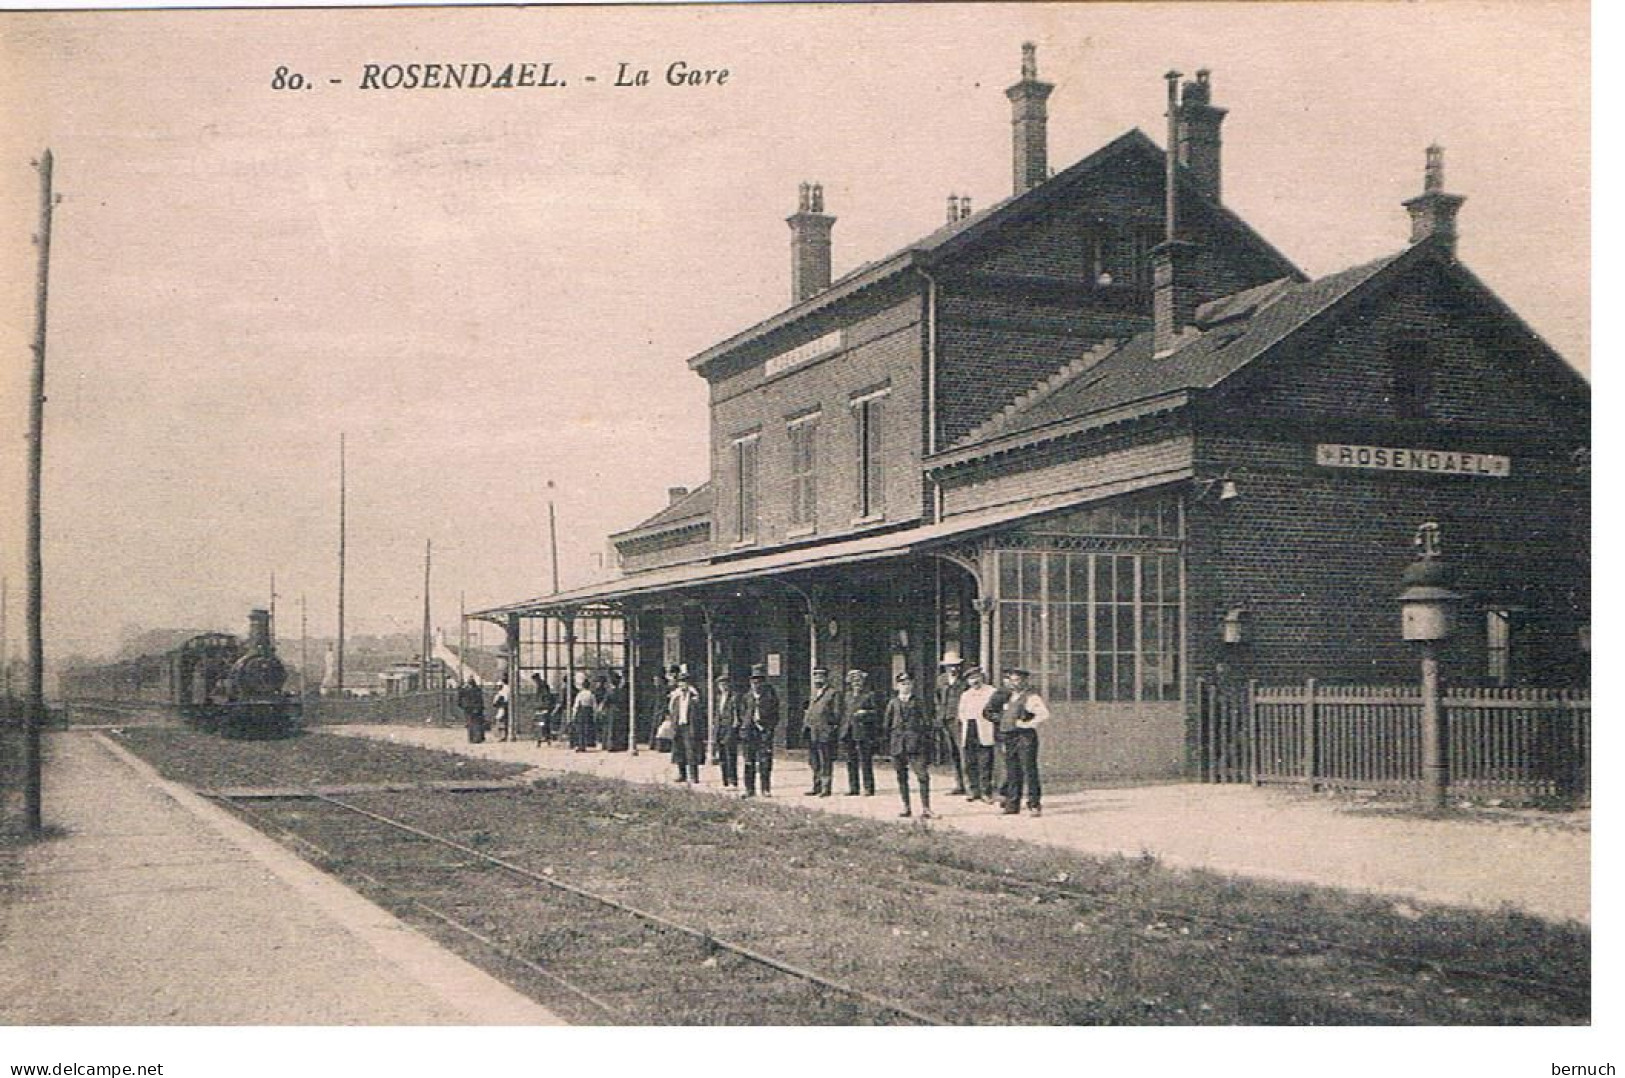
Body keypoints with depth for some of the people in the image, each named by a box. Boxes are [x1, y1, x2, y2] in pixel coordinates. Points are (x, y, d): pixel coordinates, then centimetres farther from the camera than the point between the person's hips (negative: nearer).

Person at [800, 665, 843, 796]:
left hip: (826, 732, -8)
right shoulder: (815, 693, 21)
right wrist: (805, 724, 13)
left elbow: (837, 713, -6)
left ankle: (826, 788, -2)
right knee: (814, 762, 11)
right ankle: (817, 787, 19)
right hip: (812, 732, 8)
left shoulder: (834, 693, -3)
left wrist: (834, 728, -12)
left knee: (826, 762, -5)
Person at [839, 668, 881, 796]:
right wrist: (842, 733, 15)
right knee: (851, 761, 7)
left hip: (863, 733, -6)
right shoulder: (847, 697, 17)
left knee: (865, 761, -7)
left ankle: (869, 789, -3)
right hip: (849, 733, 6)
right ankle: (853, 788, 14)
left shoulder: (869, 696, 1)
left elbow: (876, 714, -1)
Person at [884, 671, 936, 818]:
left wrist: (930, 739, -1)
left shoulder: (918, 702, 6)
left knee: (922, 774, -11)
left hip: (916, 743, -3)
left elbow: (928, 722, 6)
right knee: (901, 776, 8)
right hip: (898, 744, 3)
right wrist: (888, 742, 11)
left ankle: (925, 808, -11)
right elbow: (887, 724, 15)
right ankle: (906, 807, 17)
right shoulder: (893, 703, 11)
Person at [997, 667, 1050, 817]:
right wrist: (1004, 742, 23)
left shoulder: (1031, 697, -10)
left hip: (1025, 738, -8)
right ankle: (1012, 805, 16)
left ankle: (1035, 805, -5)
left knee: (1030, 772, -7)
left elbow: (1044, 713, -23)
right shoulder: (1011, 698, 17)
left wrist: (1028, 724, -17)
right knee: (1012, 773, 10)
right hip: (1010, 738, 8)